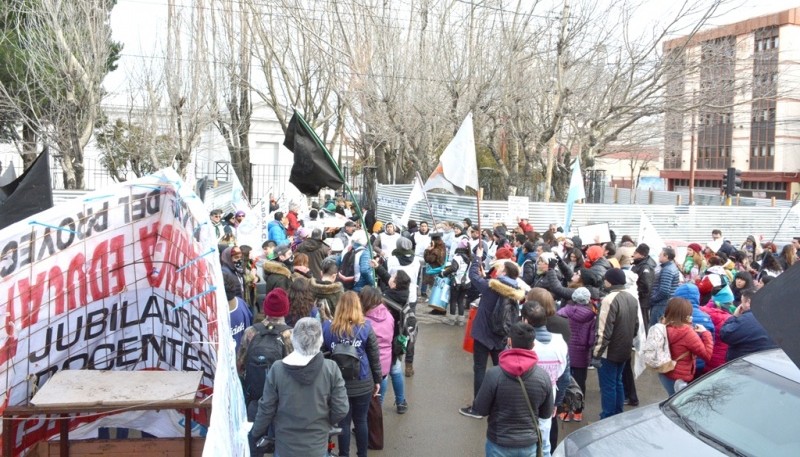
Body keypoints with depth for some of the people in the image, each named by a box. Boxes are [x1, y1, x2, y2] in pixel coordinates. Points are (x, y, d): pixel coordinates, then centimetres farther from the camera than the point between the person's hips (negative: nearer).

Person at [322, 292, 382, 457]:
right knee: (361, 421, 15)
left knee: (343, 422, 10)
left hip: (338, 384, 0)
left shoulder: (327, 327, -7)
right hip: (362, 384, 0)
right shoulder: (365, 327, -7)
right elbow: (375, 357, -1)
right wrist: (377, 380, 11)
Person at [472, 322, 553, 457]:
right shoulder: (543, 376, -14)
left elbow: (480, 409, -10)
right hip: (529, 444, 2)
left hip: (499, 444, -2)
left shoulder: (494, 375, -22)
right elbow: (547, 414, 0)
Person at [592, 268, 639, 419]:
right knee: (617, 383, 19)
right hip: (624, 350, 8)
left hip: (609, 352, -8)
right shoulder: (632, 299, 6)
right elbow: (636, 326, 17)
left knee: (608, 386, 0)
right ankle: (617, 416, 28)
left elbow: (604, 331, -22)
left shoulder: (610, 299, -22)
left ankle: (608, 419, 6)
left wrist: (596, 353, -16)